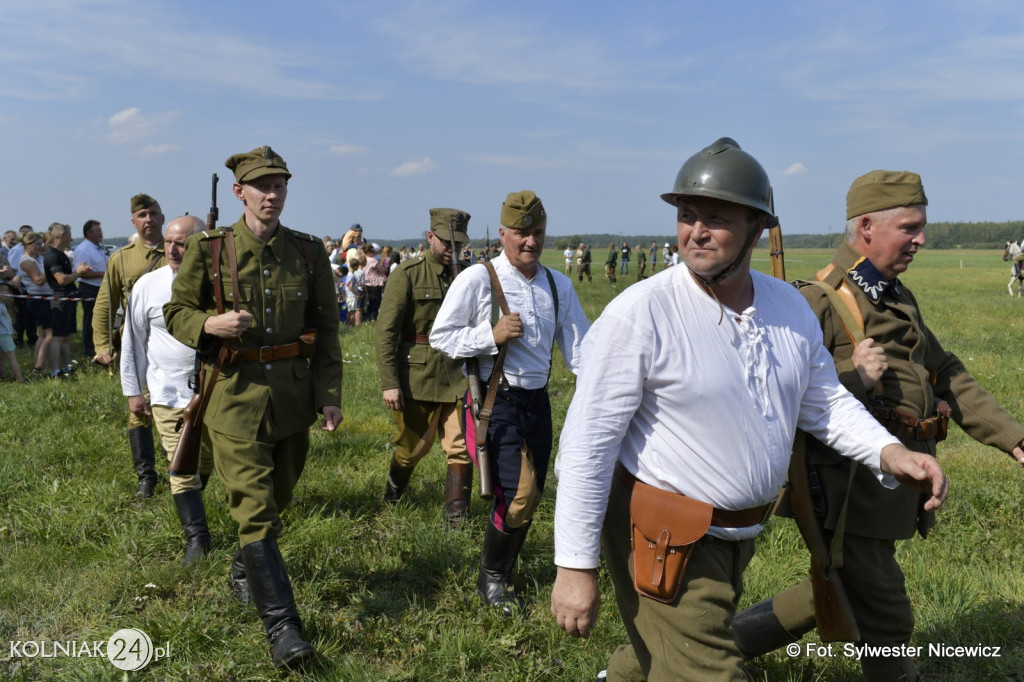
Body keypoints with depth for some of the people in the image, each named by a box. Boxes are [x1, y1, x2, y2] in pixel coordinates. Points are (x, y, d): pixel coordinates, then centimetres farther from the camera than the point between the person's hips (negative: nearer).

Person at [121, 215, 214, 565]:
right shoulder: (148, 285, -4)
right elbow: (133, 342, 4)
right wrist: (133, 391, 4)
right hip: (169, 393, -1)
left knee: (206, 463, 17)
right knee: (182, 468, -4)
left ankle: (190, 503, 45)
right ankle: (196, 537, 5)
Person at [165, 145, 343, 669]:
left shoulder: (309, 252, 1)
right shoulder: (208, 250, -5)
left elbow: (325, 329, 5)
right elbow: (176, 313, 3)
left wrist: (330, 396, -1)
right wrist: (210, 324, -20)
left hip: (293, 393, 4)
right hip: (235, 394, -3)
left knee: (276, 496, 19)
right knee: (255, 508, -8)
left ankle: (245, 568, 48)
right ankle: (281, 624, -1)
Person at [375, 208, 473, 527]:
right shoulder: (407, 274, -7)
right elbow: (385, 331, -10)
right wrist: (389, 383, -15)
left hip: (458, 376, 3)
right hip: (417, 376, -3)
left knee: (462, 447, -3)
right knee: (412, 447, 12)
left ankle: (456, 517, 9)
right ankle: (392, 497, 40)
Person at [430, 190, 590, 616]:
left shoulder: (559, 285, 8)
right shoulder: (477, 279, -7)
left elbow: (579, 346, 10)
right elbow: (440, 336, -4)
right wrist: (492, 335, -17)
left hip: (537, 400, 6)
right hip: (496, 401, -6)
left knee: (531, 496, 12)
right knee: (518, 493, -14)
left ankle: (502, 575, 33)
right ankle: (490, 578, 10)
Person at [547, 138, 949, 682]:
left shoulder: (790, 307, -2)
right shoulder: (639, 313, -21)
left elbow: (825, 402, 10)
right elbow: (588, 443, -20)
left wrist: (889, 452, -10)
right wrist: (574, 566, -20)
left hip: (740, 533, 7)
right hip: (664, 538, -7)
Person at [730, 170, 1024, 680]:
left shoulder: (899, 299, 15)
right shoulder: (819, 301, -14)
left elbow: (948, 376, 19)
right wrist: (854, 382, -26)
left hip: (896, 481, 9)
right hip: (854, 483, -9)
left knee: (838, 593, 20)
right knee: (886, 619, 4)